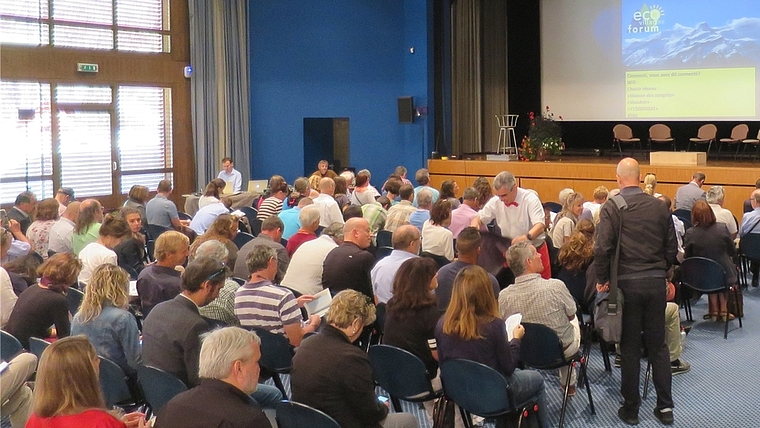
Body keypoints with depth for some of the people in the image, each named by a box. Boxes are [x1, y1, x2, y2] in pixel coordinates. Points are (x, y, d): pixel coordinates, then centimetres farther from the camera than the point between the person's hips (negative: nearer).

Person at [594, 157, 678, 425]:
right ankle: (665, 406, 16)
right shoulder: (660, 207, 2)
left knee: (630, 346, 6)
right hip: (656, 282, 3)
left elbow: (602, 248, -15)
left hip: (627, 283, -2)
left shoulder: (611, 208, -8)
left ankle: (631, 408, 13)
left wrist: (602, 280, -2)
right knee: (658, 344, 13)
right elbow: (672, 248, 7)